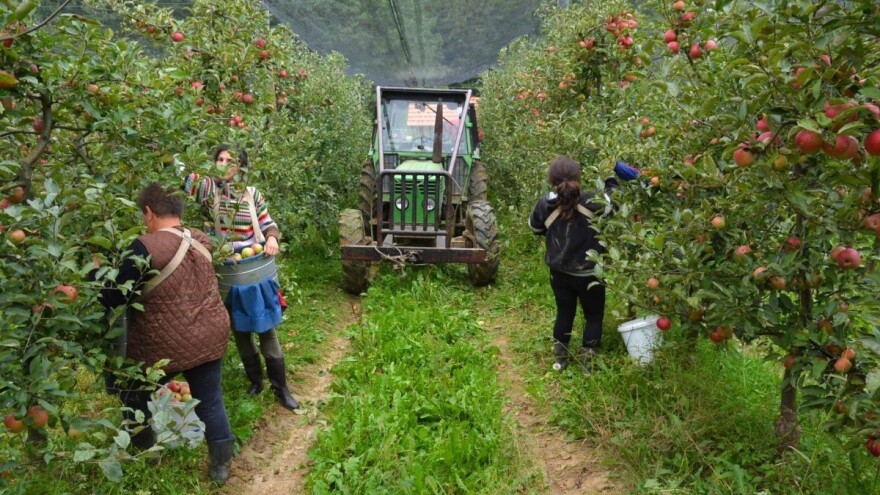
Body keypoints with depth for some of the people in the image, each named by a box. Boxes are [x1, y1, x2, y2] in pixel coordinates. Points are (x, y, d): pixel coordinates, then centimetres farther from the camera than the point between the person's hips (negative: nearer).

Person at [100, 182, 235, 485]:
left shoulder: (145, 247, -18)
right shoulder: (200, 240, 0)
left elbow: (115, 299, -13)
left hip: (164, 346, -4)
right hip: (210, 338, 5)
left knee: (133, 391, 24)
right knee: (210, 403, 17)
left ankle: (143, 452, 41)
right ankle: (221, 465, 27)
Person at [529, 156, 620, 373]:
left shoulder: (546, 205, -15)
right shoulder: (593, 202, -22)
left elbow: (535, 228, 3)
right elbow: (614, 205, -3)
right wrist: (612, 185, 11)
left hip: (559, 274, 3)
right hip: (589, 275, -2)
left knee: (564, 314, 21)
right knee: (594, 316, 17)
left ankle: (559, 359, 30)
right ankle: (587, 362, 20)